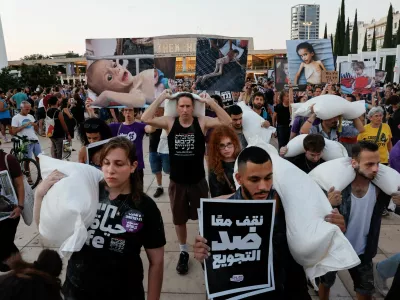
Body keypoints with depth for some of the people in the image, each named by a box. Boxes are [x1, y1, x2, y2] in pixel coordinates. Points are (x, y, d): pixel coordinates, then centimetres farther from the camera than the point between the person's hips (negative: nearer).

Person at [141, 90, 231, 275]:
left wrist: (210, 102, -22)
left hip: (198, 181, -1)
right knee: (179, 219, 17)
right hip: (177, 182, 1)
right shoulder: (169, 122, -5)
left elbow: (227, 122, -19)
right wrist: (161, 98, -18)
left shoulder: (202, 122, -8)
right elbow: (145, 119, -18)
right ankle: (183, 252, 39)